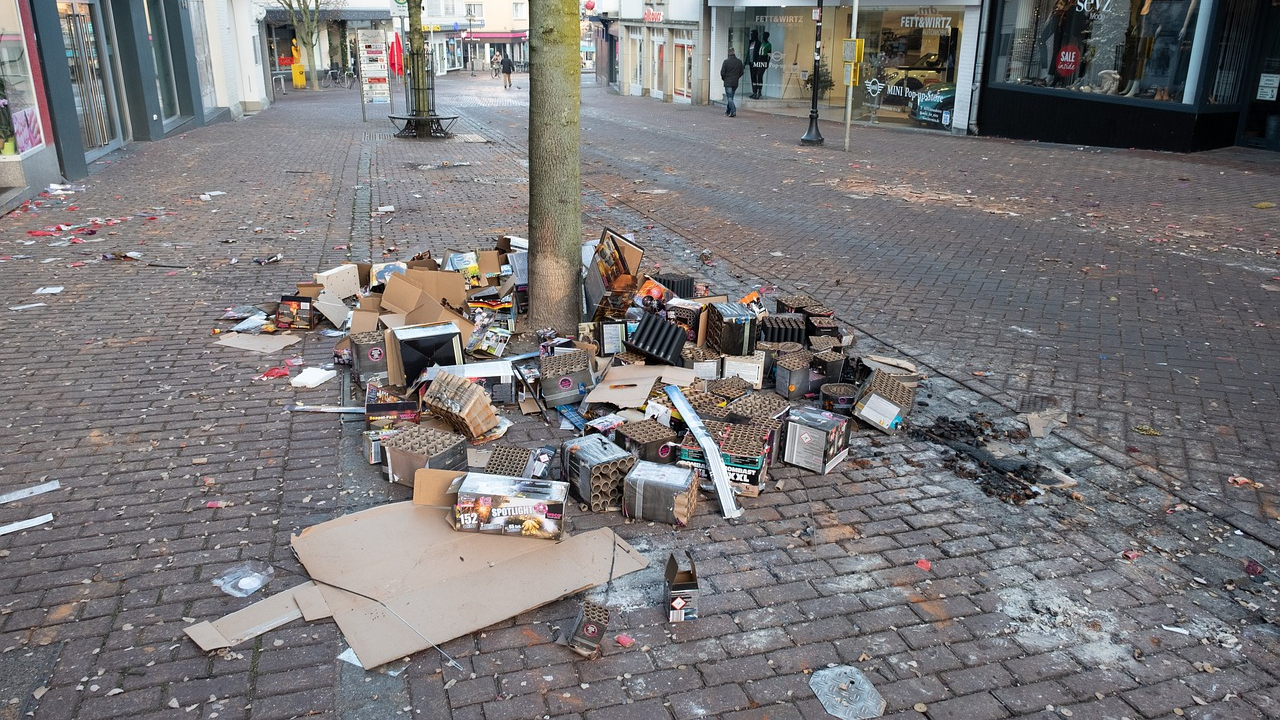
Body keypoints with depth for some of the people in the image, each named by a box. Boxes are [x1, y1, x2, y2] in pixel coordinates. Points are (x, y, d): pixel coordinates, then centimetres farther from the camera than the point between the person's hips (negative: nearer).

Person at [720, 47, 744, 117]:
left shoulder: (726, 61, -11)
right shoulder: (739, 62, 2)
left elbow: (722, 72, -10)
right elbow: (741, 72, 7)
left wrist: (724, 78, 9)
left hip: (728, 82, -5)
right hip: (735, 83, 5)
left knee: (729, 97, -5)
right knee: (731, 97, 16)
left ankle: (733, 111, -19)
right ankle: (728, 111, 25)